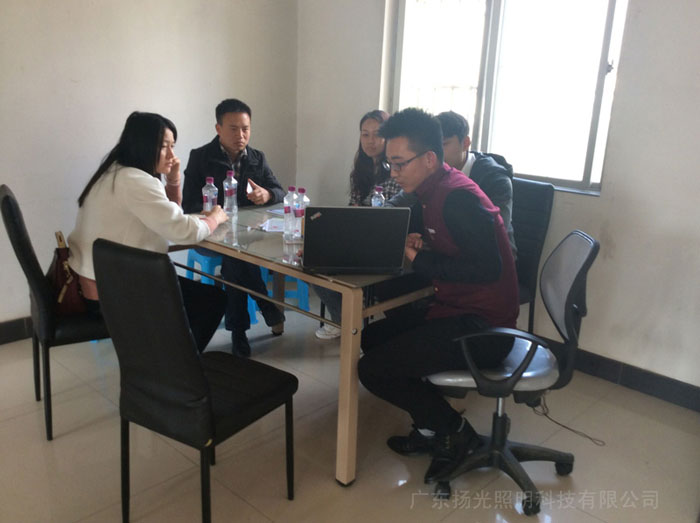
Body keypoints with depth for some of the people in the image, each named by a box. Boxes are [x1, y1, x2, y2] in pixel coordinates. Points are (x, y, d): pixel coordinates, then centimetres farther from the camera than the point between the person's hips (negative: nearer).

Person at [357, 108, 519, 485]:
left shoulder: (458, 198, -21)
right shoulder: (433, 192, 9)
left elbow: (488, 267, -28)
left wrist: (420, 260, -20)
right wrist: (416, 243, -3)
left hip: (482, 327, -10)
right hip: (457, 312, 10)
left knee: (372, 369, -12)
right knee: (372, 337, 17)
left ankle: (455, 431, 7)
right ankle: (431, 431, 20)